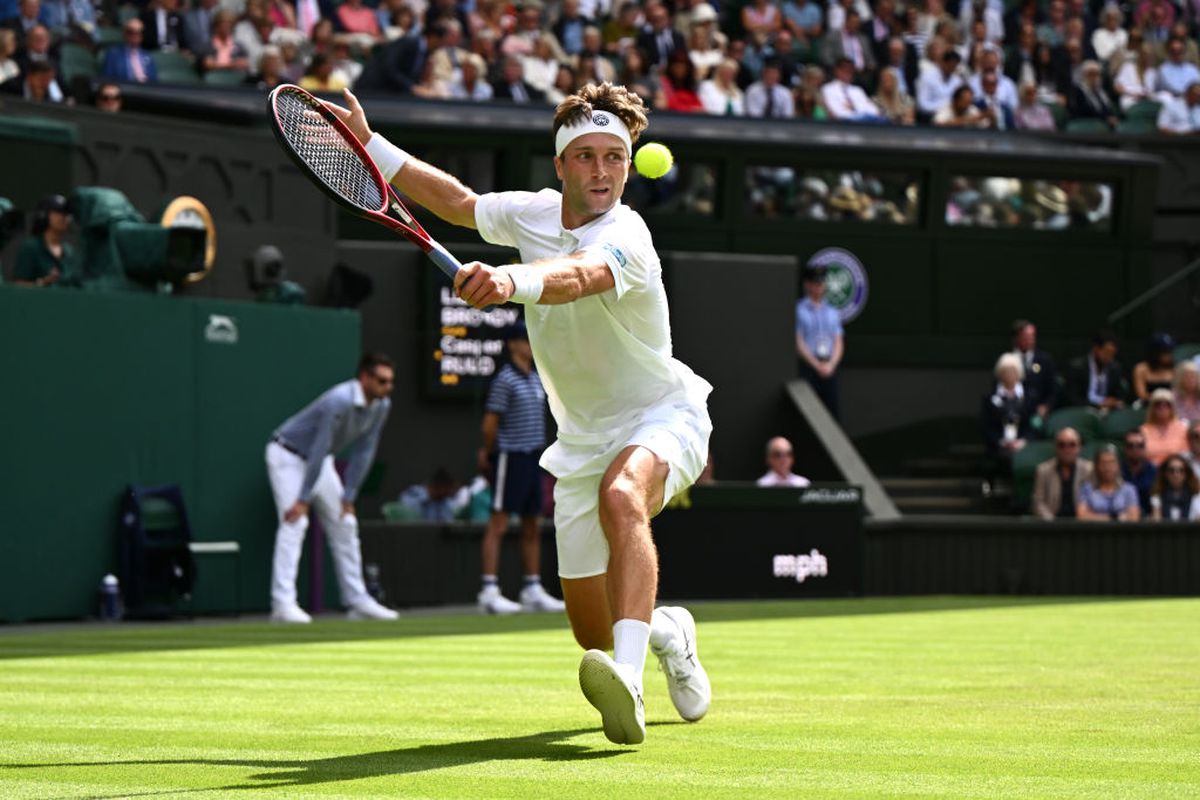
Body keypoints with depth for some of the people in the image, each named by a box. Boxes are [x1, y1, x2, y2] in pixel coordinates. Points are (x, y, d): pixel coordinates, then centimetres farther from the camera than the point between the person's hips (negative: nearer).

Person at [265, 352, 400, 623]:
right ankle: (283, 604, -25)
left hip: (319, 460, 9)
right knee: (295, 522, -21)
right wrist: (303, 500, -29)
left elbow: (363, 453, -3)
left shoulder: (381, 406, -9)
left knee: (344, 524, 6)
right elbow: (320, 448, -32)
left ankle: (357, 601, 11)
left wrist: (348, 498, -3)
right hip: (288, 456, -8)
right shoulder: (340, 401, -34)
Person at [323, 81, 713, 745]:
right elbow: (458, 202, 17)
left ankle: (627, 682, -56)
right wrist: (369, 143, 13)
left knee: (622, 497, -42)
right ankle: (667, 631, 44)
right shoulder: (533, 213, -3)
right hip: (584, 438, 7)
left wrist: (510, 280, -68)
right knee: (593, 631, 6)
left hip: (660, 419, -7)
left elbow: (575, 277, -48)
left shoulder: (625, 236, -25)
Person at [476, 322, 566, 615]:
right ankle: (489, 591, -9)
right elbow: (490, 422, -9)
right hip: (509, 458, -8)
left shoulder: (536, 379, 13)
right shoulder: (505, 379, -11)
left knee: (532, 527, 10)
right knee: (498, 524, -7)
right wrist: (487, 452, -1)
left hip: (533, 458, 8)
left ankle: (533, 589, 15)